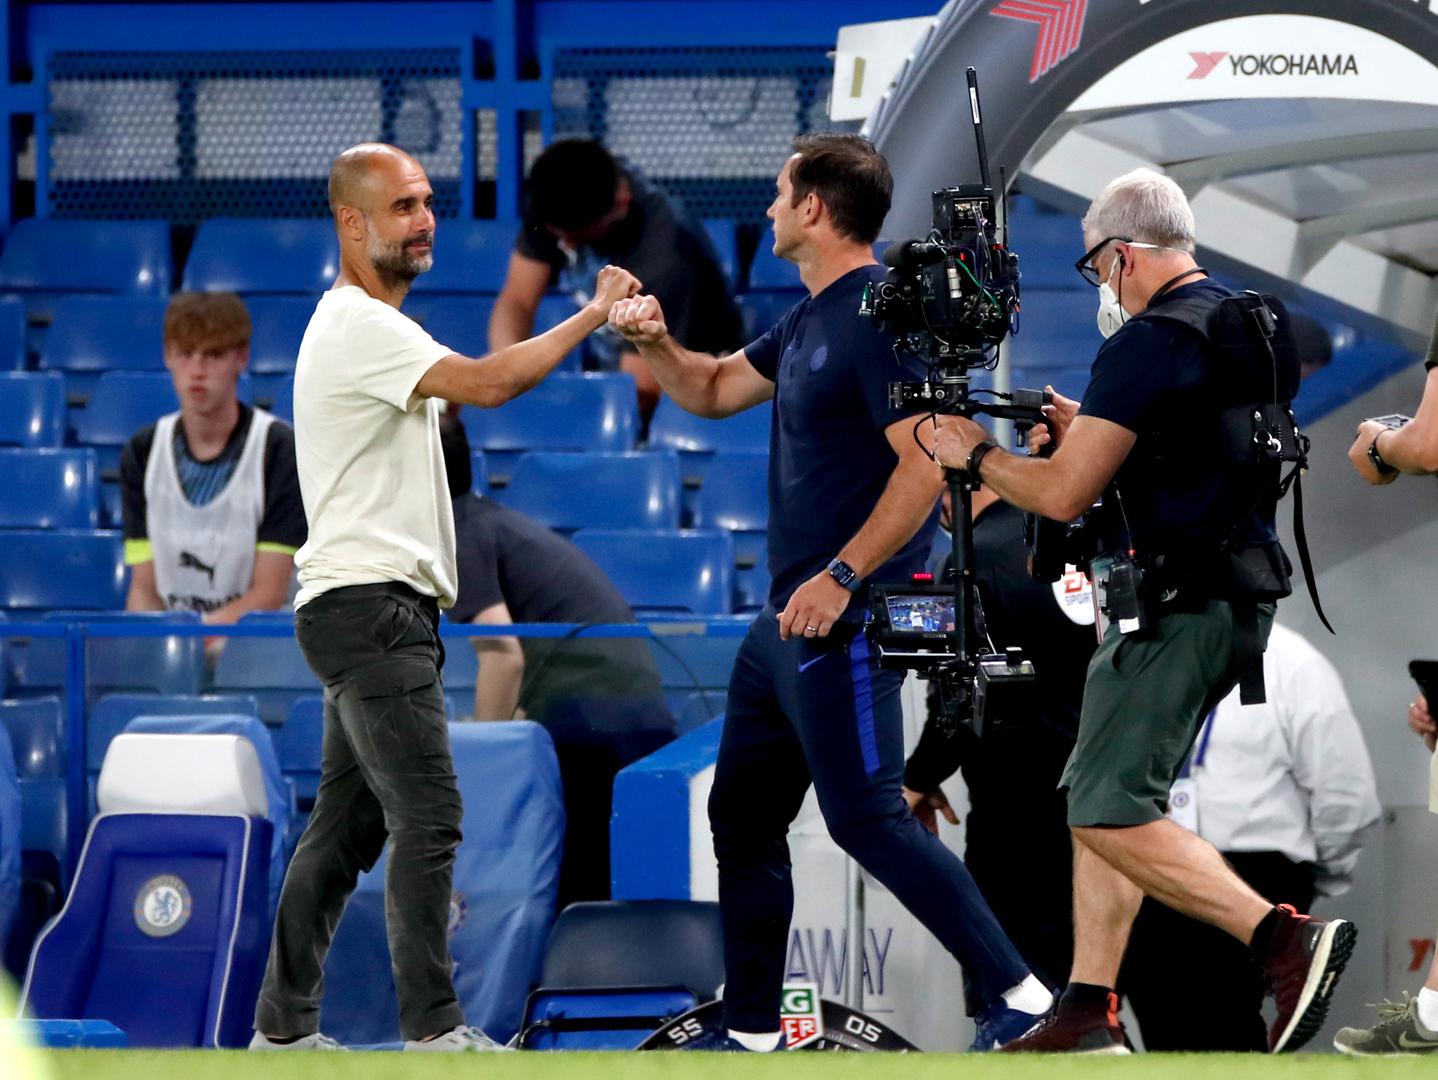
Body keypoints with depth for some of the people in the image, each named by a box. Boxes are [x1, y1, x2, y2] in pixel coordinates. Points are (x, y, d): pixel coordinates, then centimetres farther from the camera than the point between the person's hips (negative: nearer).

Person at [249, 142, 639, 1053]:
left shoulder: (371, 328, 22)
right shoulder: (359, 328, -14)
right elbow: (488, 382, -26)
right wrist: (594, 313, -17)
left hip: (377, 613, 11)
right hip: (371, 608, -11)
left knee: (347, 827, 11)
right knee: (429, 817, -14)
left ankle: (285, 1027, 15)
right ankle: (434, 1031, -14)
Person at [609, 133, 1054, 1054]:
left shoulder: (880, 316, -16)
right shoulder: (810, 321, 15)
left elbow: (926, 466, -23)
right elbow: (715, 391, 29)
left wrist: (840, 578, -25)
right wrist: (655, 341, 8)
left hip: (844, 622, -11)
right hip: (788, 622, 11)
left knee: (867, 818, -13)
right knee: (743, 814, 14)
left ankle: (1018, 996, -13)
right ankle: (751, 1034, 22)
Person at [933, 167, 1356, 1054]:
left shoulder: (1150, 342, -15)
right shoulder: (1246, 329, 16)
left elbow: (1064, 493, -16)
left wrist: (976, 457, 1)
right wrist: (1085, 432, 23)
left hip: (1174, 606, -10)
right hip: (1238, 596, 10)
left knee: (1110, 814, -10)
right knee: (1106, 801, 14)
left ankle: (1284, 937, -20)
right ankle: (1089, 1011, 12)